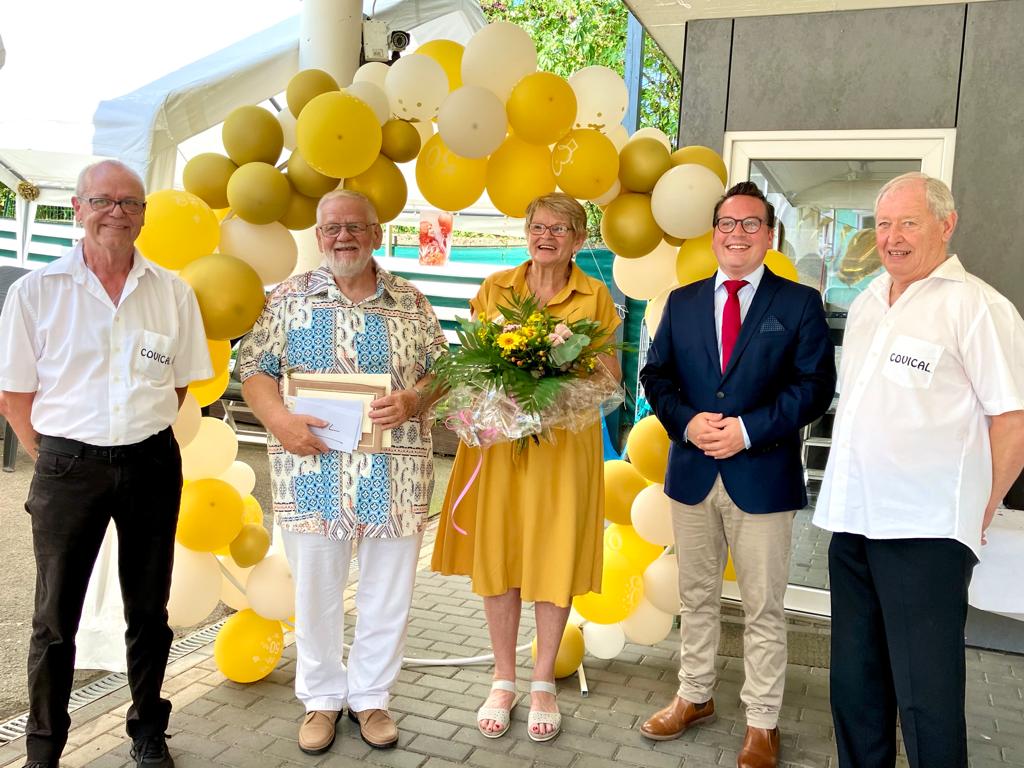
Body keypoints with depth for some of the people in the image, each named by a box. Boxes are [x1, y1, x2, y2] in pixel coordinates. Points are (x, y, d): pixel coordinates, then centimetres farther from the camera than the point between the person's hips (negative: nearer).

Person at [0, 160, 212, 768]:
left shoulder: (173, 292, 1)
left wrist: (143, 439, 4)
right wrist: (57, 458, 0)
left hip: (152, 466, 2)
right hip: (68, 467, -1)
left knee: (149, 610, 14)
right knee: (56, 618, 10)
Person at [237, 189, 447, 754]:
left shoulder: (412, 303, 8)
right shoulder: (289, 297, 6)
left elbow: (443, 373, 9)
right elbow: (254, 368, 4)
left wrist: (412, 400, -11)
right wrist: (279, 420, -13)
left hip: (396, 473, 1)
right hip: (312, 469, -1)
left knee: (389, 590, 9)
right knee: (315, 586, 8)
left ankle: (370, 696, 29)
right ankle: (321, 697, 29)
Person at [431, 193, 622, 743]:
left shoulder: (595, 296, 3)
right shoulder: (495, 289, 7)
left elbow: (610, 376, 4)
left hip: (564, 442, -1)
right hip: (498, 438, 1)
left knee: (555, 556, 4)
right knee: (495, 553, 5)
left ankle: (543, 682, 22)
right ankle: (504, 681, 23)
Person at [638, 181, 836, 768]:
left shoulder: (800, 303, -2)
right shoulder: (682, 302, 9)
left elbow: (815, 385, -8)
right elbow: (657, 376, 7)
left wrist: (748, 430, -18)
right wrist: (687, 421, -12)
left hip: (763, 475, -3)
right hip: (692, 473, 4)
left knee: (764, 608, 7)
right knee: (696, 596, 17)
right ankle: (695, 696, 35)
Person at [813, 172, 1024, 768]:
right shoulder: (866, 303, 13)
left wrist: (974, 514, -4)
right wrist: (849, 504, 16)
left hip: (924, 531, -7)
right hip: (854, 520, 7)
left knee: (925, 695, 2)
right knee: (855, 681, 17)